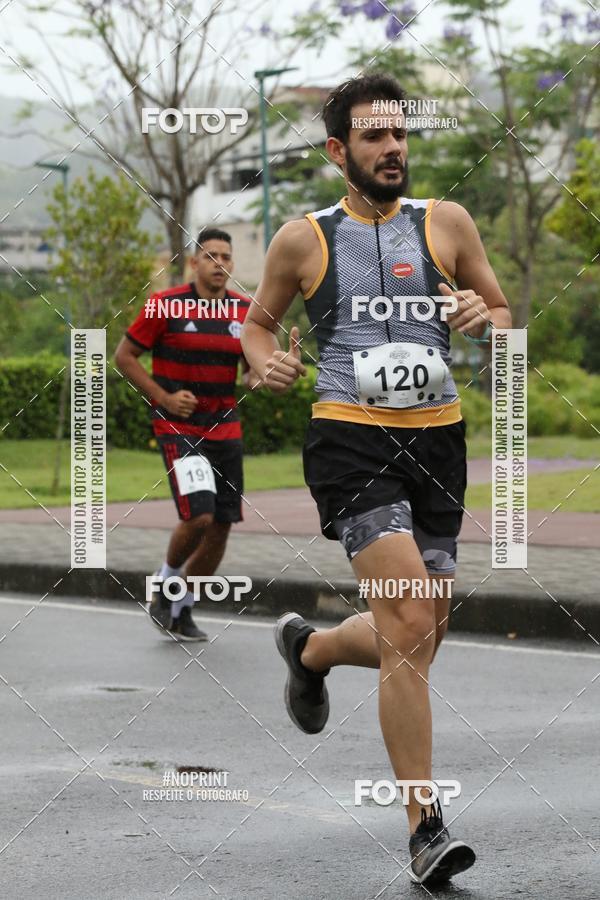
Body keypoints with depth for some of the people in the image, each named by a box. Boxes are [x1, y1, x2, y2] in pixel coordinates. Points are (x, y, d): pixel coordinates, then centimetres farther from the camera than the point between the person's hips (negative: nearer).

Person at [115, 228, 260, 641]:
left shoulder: (246, 311, 4)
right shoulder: (165, 306, -8)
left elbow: (252, 370, 14)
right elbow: (125, 355, -1)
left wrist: (257, 377, -10)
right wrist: (163, 397, -11)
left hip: (226, 431, 5)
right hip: (178, 429, -5)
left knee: (221, 526, 5)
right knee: (198, 515, -20)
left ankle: (182, 610, 23)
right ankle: (164, 584, 9)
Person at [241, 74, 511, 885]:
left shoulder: (446, 224, 8)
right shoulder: (303, 239, 4)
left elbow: (505, 317, 14)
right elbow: (258, 319, 18)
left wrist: (483, 318, -10)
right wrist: (265, 361, -5)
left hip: (436, 439, 4)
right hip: (351, 441, -4)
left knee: (416, 642, 10)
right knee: (412, 624, -19)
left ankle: (310, 649, 44)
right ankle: (425, 825, -13)